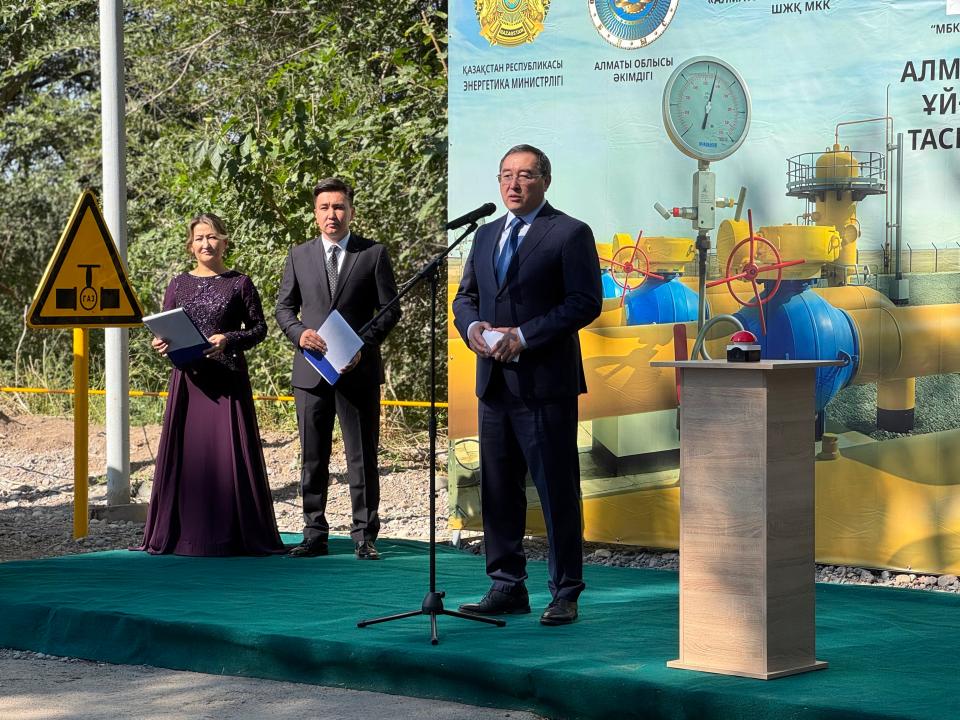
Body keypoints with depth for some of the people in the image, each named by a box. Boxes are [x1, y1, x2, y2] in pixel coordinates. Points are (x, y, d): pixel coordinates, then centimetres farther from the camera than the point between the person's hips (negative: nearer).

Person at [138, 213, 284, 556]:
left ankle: (231, 535, 2)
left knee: (230, 453, -4)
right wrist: (160, 344, -7)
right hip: (188, 378, 3)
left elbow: (259, 328, 3)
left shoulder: (239, 283, 3)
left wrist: (229, 340, -13)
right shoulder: (179, 284, 11)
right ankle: (185, 533, 6)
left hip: (228, 379, -3)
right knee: (184, 452, 1)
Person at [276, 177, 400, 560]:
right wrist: (299, 333, -8)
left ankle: (365, 536, 6)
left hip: (358, 370, -2)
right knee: (312, 457, 5)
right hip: (311, 370, 2)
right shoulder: (299, 256, 11)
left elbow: (390, 309, 2)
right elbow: (284, 306, 13)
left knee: (362, 457, 0)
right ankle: (315, 535, 11)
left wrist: (364, 344, -12)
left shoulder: (374, 254, 3)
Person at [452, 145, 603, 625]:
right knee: (497, 488, 10)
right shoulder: (486, 235, 17)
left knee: (557, 490, -3)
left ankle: (565, 594, 3)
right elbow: (465, 294, 21)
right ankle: (507, 586, 18)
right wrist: (471, 326, -3)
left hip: (545, 382, -7)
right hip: (494, 382, 7)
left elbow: (585, 302, -12)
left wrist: (524, 335, -17)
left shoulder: (570, 234, -4)